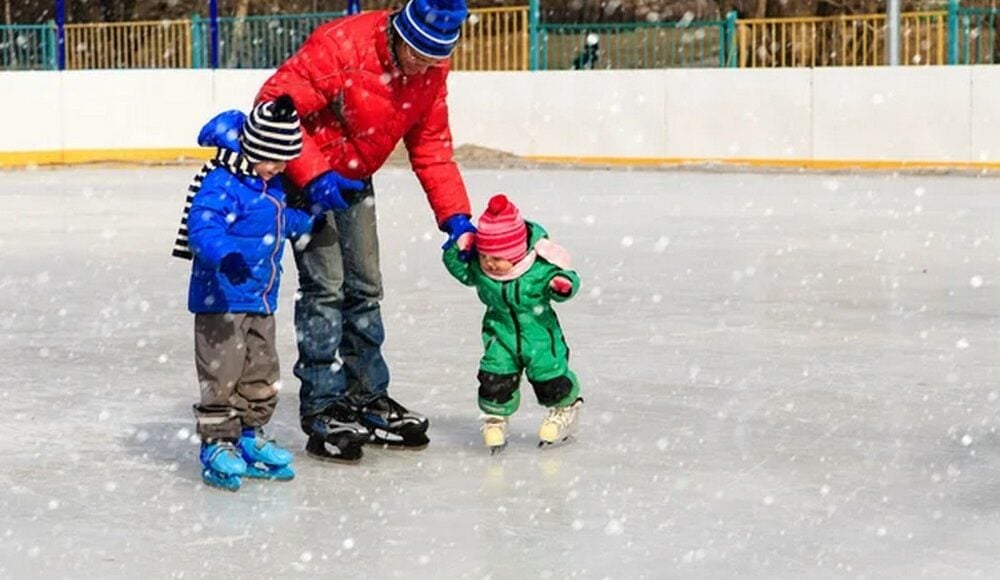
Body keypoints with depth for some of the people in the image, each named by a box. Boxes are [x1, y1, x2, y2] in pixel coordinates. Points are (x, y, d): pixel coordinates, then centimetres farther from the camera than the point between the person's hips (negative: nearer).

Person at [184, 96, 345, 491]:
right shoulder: (222, 184, -18)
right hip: (221, 297, -9)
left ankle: (249, 437, 27)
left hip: (261, 299, 9)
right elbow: (203, 227, -32)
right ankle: (217, 444, 3)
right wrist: (225, 255, -48)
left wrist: (307, 221, 31)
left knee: (261, 374, 15)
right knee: (222, 373, -5)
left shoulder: (271, 185, 12)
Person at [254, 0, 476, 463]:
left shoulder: (432, 72, -8)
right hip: (303, 177, -7)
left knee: (364, 288, 12)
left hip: (354, 182, 7)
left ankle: (367, 398, 25)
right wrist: (313, 176, -33)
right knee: (325, 286, -12)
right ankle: (323, 410, -5)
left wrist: (455, 217, -9)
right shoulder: (341, 45, -30)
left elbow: (432, 147, 0)